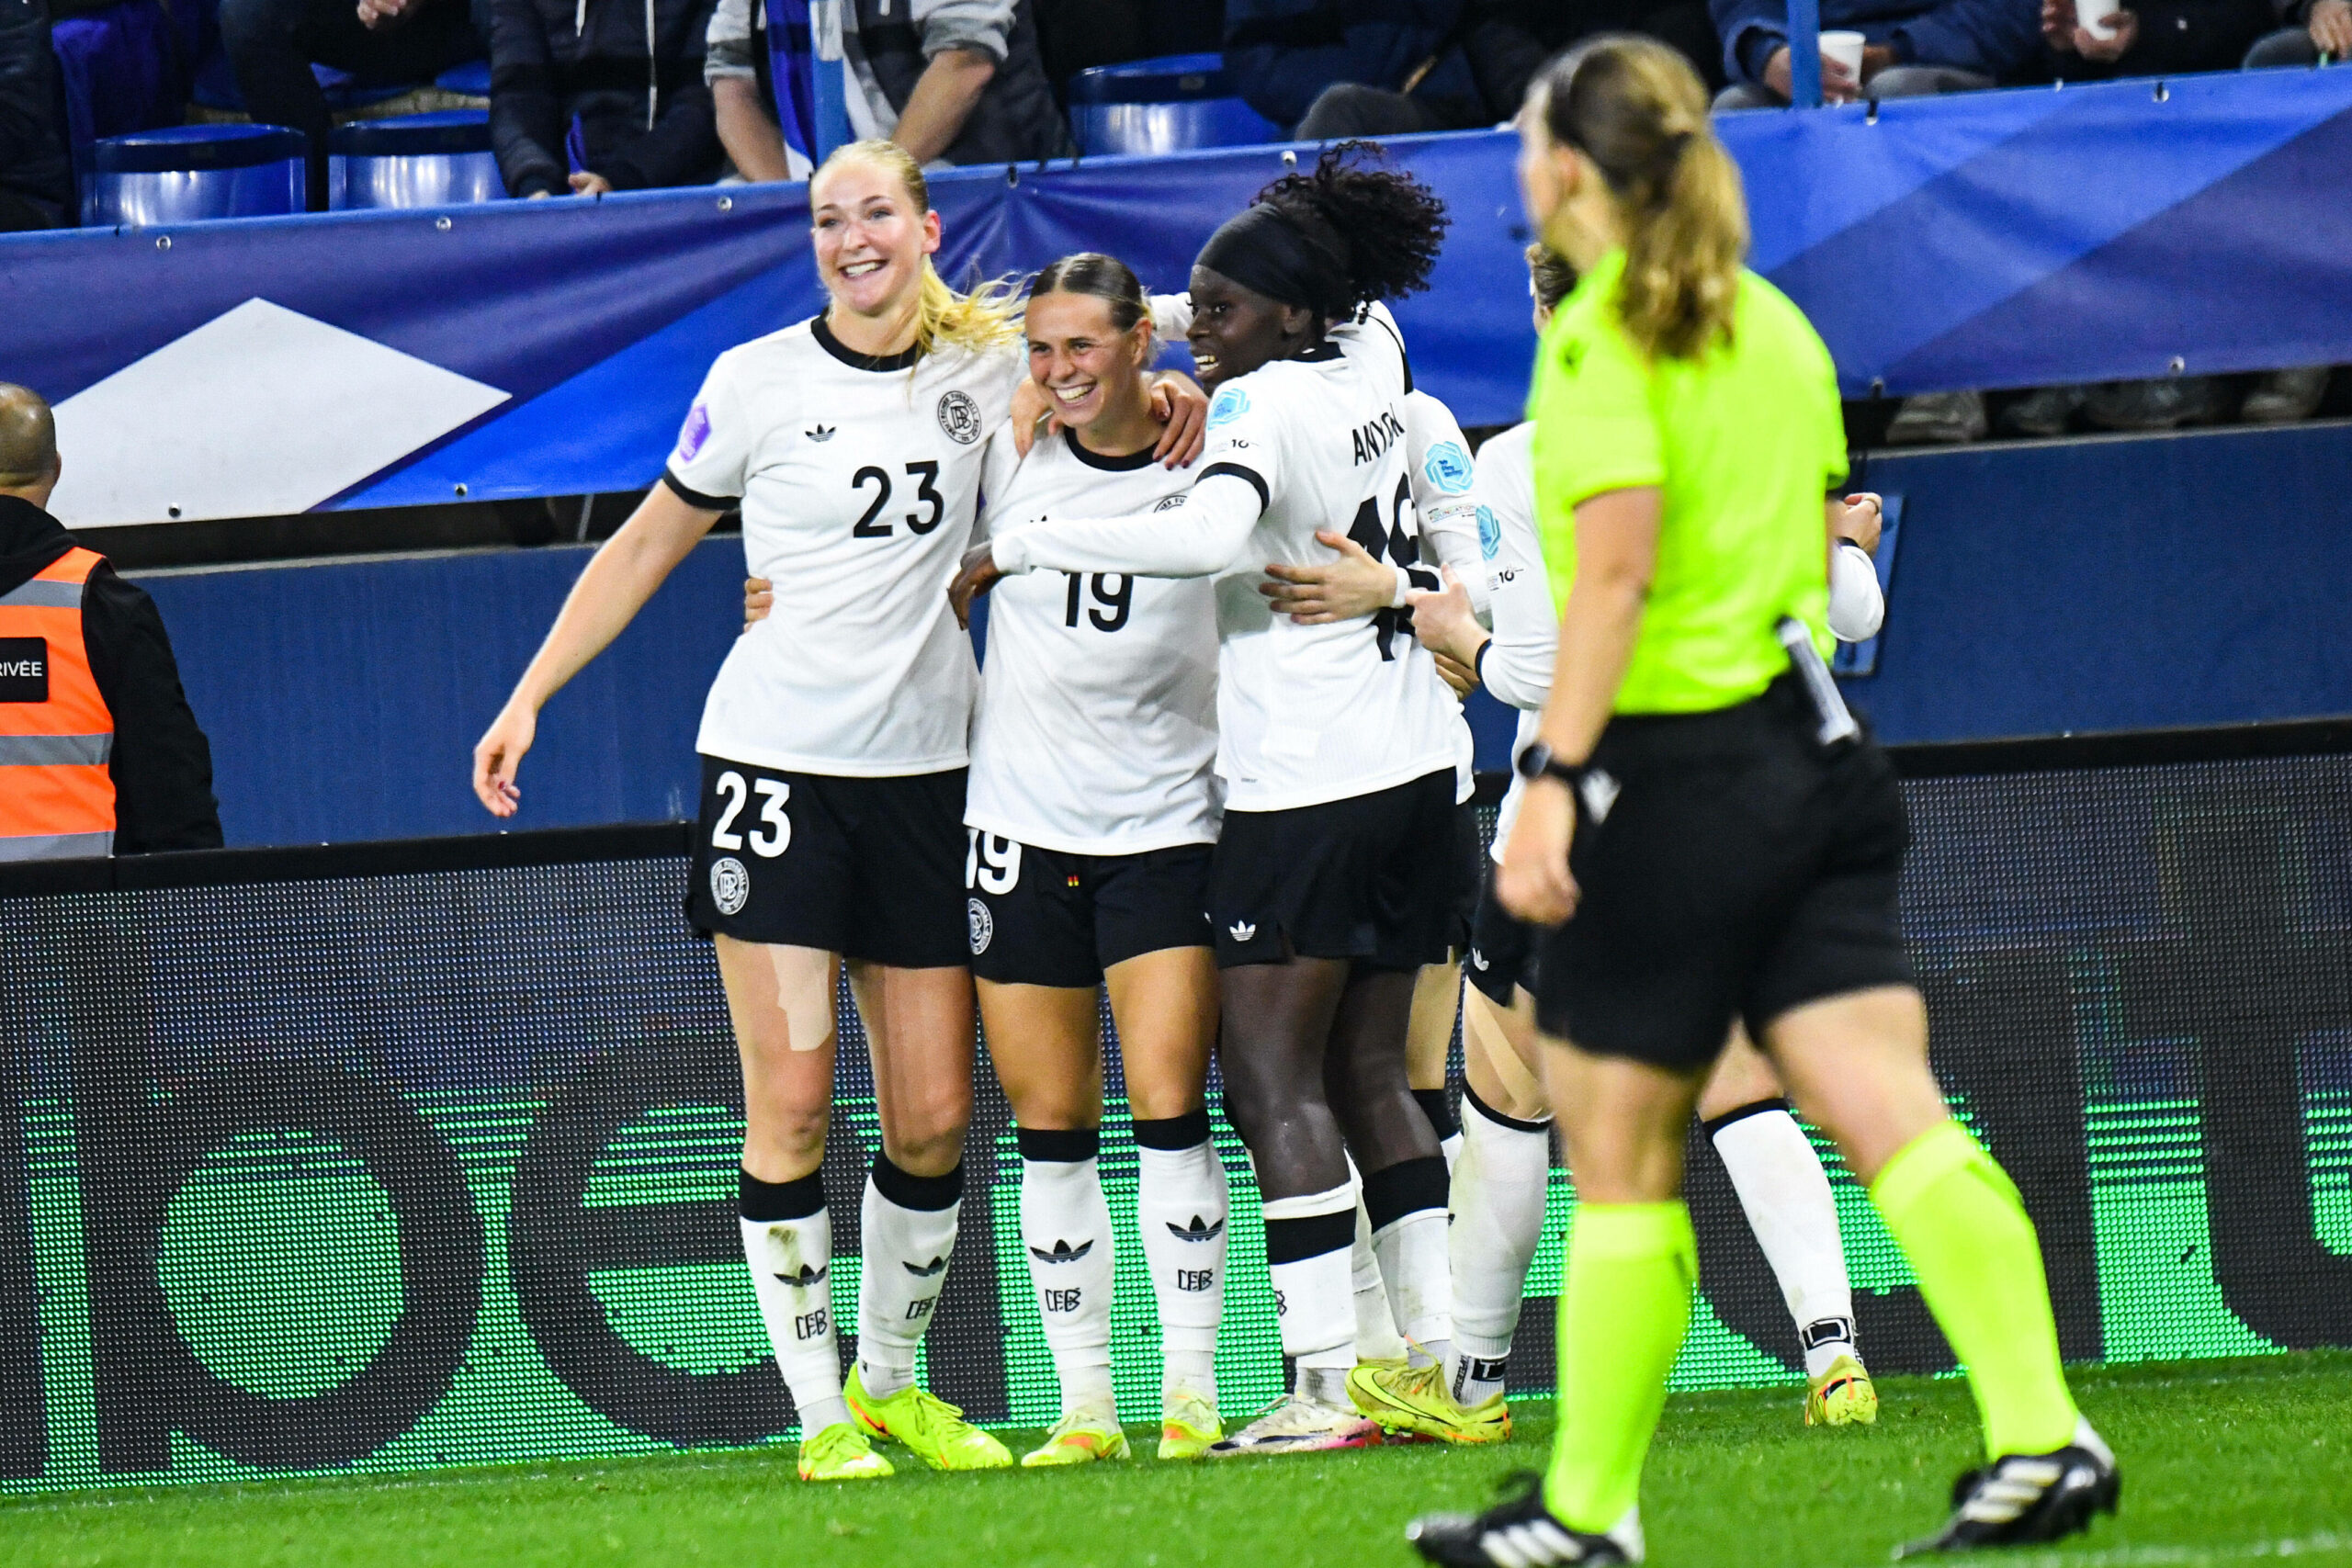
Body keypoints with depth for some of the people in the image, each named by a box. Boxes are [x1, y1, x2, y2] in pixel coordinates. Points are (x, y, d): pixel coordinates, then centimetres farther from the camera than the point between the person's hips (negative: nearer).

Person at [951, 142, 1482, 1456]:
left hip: (1306, 790, -9)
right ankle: (1446, 1363, 9)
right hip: (1415, 768, 9)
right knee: (1368, 1075, 13)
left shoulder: (1260, 405, -14)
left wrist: (1020, 548, -28)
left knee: (1273, 1080, -7)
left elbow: (1211, 535, -34)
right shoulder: (1378, 379, 9)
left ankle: (1328, 1381, -14)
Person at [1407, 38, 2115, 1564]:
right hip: (1819, 747, 7)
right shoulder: (1773, 322, 14)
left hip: (1677, 765, -7)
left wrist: (1553, 780, -22)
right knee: (1892, 1112, -3)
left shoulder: (1599, 337, -9)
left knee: (1622, 1162, 4)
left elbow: (1618, 563, -19)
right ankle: (2041, 1434, -17)